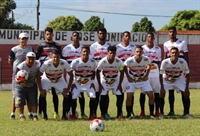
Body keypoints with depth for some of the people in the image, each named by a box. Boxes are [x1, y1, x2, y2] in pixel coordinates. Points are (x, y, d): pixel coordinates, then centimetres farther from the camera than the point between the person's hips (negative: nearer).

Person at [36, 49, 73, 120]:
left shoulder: (64, 63, -29)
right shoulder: (46, 64, -34)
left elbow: (71, 75, -16)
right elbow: (38, 76, -24)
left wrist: (68, 88, -21)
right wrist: (40, 89, -28)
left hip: (59, 80, 2)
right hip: (47, 80, -2)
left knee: (66, 94, -15)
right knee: (43, 93, -24)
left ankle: (64, 115, -1)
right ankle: (45, 115, -13)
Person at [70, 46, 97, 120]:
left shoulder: (92, 62, -12)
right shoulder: (75, 62, -18)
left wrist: (92, 82, -1)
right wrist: (72, 83, -7)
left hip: (88, 83, 1)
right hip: (77, 83, -1)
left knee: (93, 96, -15)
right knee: (73, 97, -15)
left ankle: (91, 114, 1)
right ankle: (73, 114, 6)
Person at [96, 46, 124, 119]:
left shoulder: (119, 62, -21)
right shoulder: (102, 62, -24)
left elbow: (122, 72, -5)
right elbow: (98, 72, -9)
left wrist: (120, 84, -7)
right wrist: (100, 85, -9)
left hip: (115, 81, 1)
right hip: (104, 81, -1)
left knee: (120, 96, -10)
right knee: (103, 97, -13)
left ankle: (119, 114, 4)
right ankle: (103, 114, 0)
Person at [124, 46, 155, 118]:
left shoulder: (146, 59, -20)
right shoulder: (129, 60, -24)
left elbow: (149, 65, 5)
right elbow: (125, 67, -1)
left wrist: (146, 75, -3)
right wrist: (128, 77, -5)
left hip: (143, 80, 1)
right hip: (132, 80, -1)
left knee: (151, 95, -7)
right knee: (129, 96, -13)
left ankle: (151, 114, 4)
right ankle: (129, 114, 1)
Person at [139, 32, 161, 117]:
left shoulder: (158, 49, 9)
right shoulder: (142, 48, 4)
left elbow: (159, 62, 11)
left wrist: (160, 73, 5)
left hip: (155, 74, 1)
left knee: (156, 92, 1)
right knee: (143, 92, -1)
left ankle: (157, 111, 8)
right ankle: (142, 111, 6)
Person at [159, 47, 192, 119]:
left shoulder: (183, 62, -27)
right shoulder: (165, 62, -29)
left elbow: (187, 74, -15)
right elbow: (161, 75, -18)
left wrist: (187, 87, -19)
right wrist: (162, 88, -22)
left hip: (179, 80, 1)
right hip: (166, 80, -1)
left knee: (186, 93, -12)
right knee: (162, 93, -17)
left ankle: (186, 113, 0)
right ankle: (161, 113, -3)